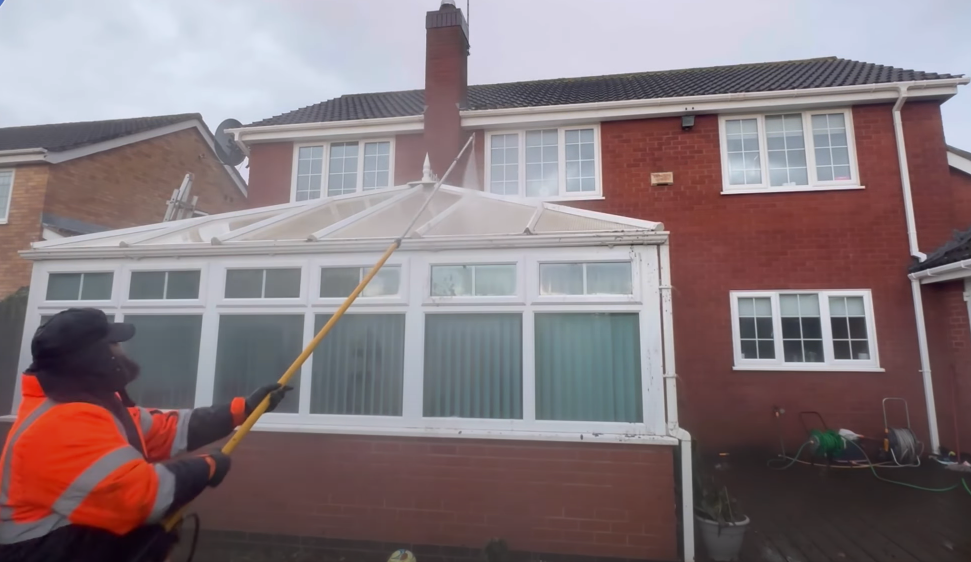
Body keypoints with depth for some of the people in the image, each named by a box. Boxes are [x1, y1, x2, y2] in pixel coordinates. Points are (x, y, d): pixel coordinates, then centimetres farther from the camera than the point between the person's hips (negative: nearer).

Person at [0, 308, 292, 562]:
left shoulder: (99, 405, 5)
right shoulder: (64, 424, -24)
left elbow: (171, 430, 5)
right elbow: (146, 492, -29)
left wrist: (245, 407, 1)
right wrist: (207, 467, -14)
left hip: (79, 538, 8)